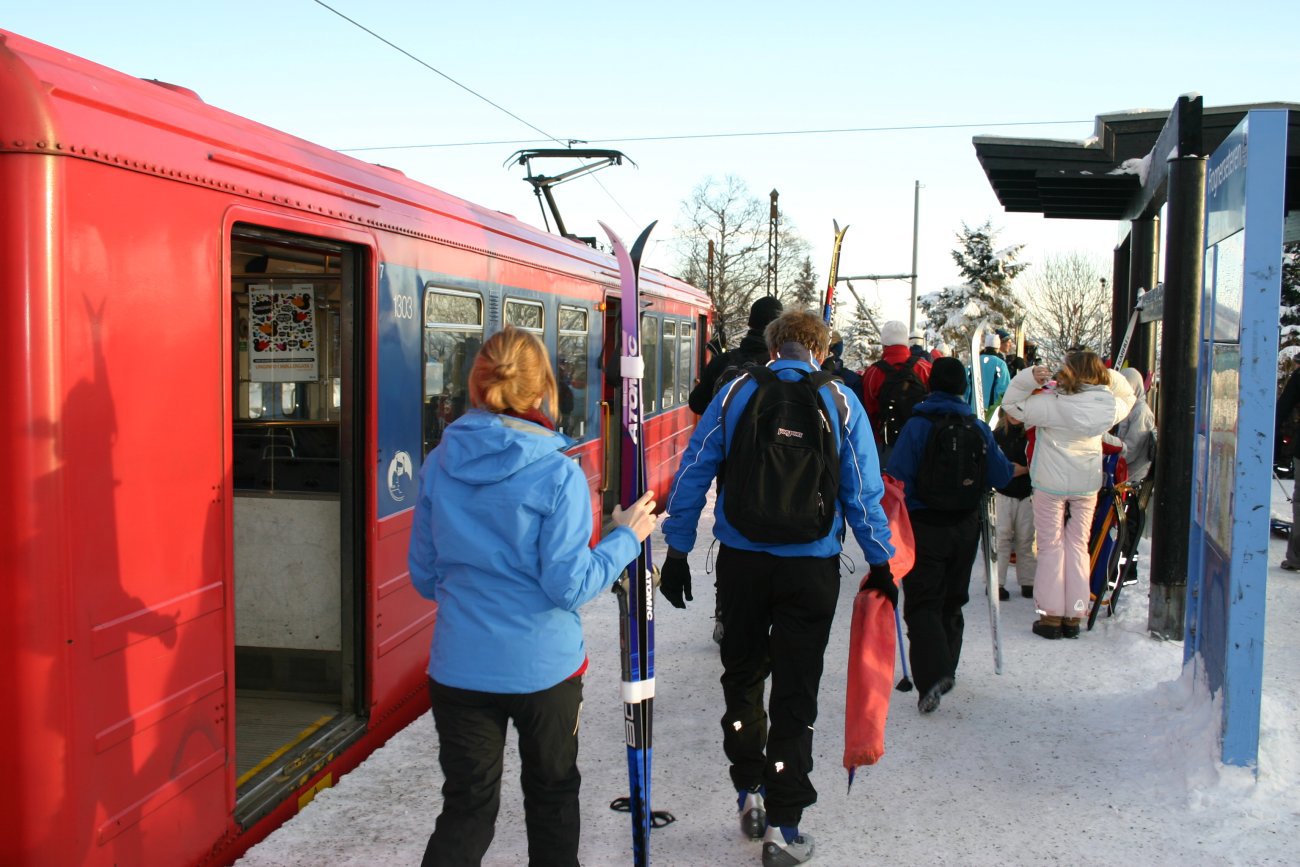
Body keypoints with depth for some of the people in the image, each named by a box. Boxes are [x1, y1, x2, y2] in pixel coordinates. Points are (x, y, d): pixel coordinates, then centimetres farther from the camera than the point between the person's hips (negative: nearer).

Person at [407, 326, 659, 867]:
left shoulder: (439, 464, -4)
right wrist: (626, 538, -2)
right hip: (544, 666, -3)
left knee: (467, 808, 14)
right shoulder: (557, 473, -17)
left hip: (459, 667, 3)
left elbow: (424, 576, 5)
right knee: (552, 797, 21)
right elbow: (569, 585, -16)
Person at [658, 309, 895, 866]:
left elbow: (692, 474, -2)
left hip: (741, 562, 1)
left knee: (742, 677, 20)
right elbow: (863, 491, -2)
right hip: (810, 565, -1)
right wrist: (880, 563, 6)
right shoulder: (839, 402, -2)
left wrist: (677, 551, 4)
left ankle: (750, 795, 28)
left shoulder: (735, 394, 0)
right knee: (795, 694, 8)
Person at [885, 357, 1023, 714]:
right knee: (952, 600, 19)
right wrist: (1022, 469, 29)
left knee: (922, 603, -3)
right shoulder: (979, 428, 0)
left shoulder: (917, 426, -13)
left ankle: (933, 674, -20)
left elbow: (897, 478, -17)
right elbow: (1000, 475, 7)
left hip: (924, 526, -4)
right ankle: (947, 667, 29)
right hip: (965, 527, 4)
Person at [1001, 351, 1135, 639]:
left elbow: (1010, 405, -15)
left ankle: (1051, 616, 7)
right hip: (1087, 485, 4)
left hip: (1051, 485, -4)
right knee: (1078, 546, 11)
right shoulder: (1108, 406, -5)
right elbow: (1128, 397, 18)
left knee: (1051, 547, 5)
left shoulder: (1051, 404, -20)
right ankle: (1073, 617, 14)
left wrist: (1029, 377, -19)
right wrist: (1109, 376, 7)